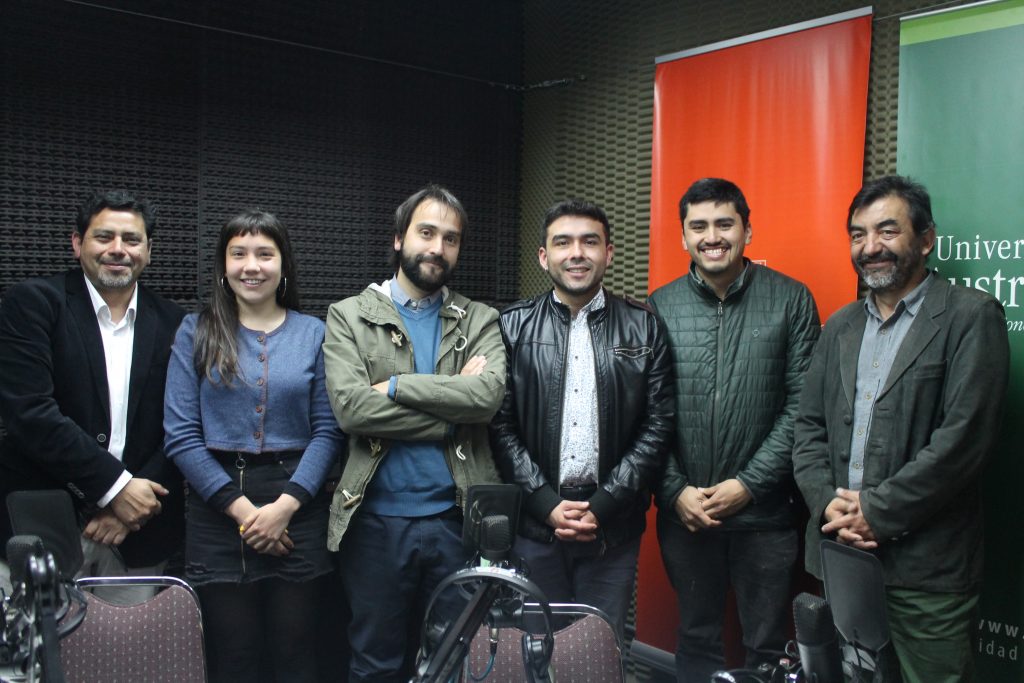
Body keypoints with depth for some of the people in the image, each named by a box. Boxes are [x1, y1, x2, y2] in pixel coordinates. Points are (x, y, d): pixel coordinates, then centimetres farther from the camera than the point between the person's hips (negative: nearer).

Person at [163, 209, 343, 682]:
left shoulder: (314, 333, 5)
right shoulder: (196, 333, 3)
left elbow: (327, 431, 1)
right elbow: (181, 434, -3)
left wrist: (286, 505, -12)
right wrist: (241, 507, -10)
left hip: (299, 511, 1)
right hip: (218, 512, 0)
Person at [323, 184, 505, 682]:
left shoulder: (480, 321, 6)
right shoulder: (349, 316, 2)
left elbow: (488, 395, -13)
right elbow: (350, 407, -14)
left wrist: (397, 385, -14)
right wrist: (454, 409, -13)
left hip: (458, 516, 1)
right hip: (377, 520, -1)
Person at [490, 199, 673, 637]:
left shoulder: (644, 329, 2)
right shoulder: (514, 327, 2)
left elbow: (657, 425, -2)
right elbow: (501, 426, -2)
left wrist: (602, 506, -9)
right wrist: (547, 504, -10)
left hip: (613, 526, 0)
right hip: (534, 522, 0)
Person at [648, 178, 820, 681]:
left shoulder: (791, 300, -2)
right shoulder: (659, 308, 1)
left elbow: (801, 405, -6)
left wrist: (748, 484, -11)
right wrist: (676, 491, -7)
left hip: (764, 512, -1)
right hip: (682, 512, 1)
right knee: (696, 639, 18)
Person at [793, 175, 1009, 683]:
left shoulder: (970, 316, -6)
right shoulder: (840, 326, 13)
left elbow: (963, 436, -15)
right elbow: (809, 426, 10)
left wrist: (876, 511, -14)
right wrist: (828, 503, -6)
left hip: (926, 563, -5)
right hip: (840, 551, 5)